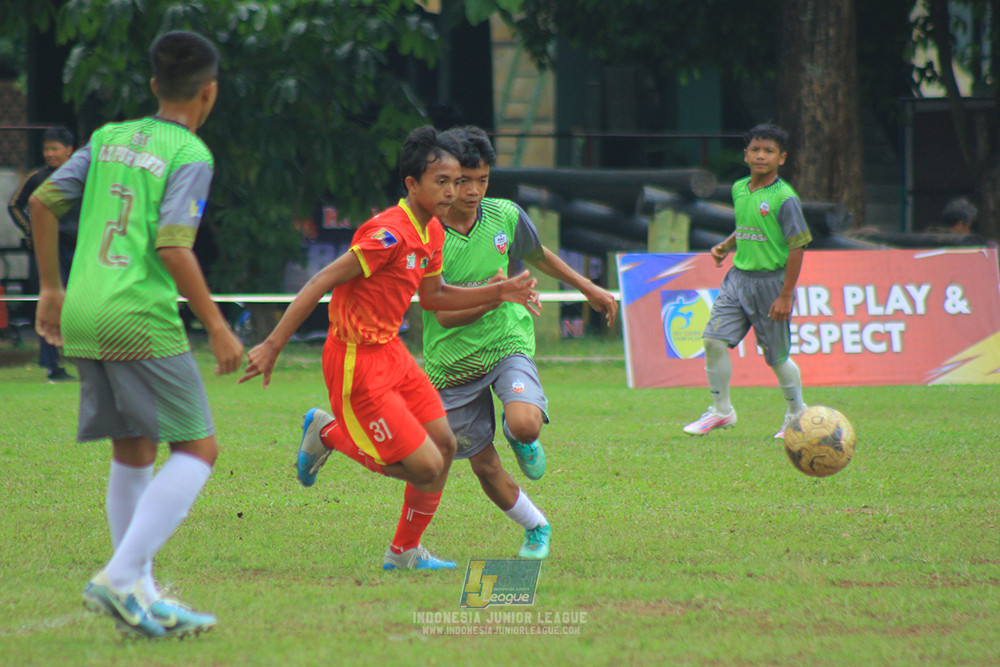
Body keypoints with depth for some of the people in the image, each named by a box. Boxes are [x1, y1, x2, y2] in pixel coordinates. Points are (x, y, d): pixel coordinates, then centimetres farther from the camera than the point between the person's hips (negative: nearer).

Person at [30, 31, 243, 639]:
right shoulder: (191, 155, -6)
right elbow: (172, 247, -16)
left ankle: (140, 593, 16)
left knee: (134, 453, 16)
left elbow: (42, 203, 14)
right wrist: (217, 326, -9)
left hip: (83, 316, 8)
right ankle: (121, 576, -14)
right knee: (198, 449, -2)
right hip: (141, 318, -8)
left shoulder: (110, 138, 14)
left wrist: (52, 287, 24)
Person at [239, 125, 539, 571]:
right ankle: (329, 434, 10)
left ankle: (404, 552, 23)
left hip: (388, 351, 10)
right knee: (426, 467, -10)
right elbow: (322, 283, -23)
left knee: (444, 444, 8)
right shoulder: (389, 233, -23)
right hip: (356, 363, -10)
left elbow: (432, 296, 23)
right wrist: (272, 346, -24)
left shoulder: (431, 233, 8)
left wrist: (497, 293, 13)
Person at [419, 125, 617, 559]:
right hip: (452, 363, -1)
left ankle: (520, 436, 9)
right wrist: (490, 297, -39)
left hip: (506, 343, 1)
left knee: (525, 424, -29)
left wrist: (588, 288, 24)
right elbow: (445, 314, -21)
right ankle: (536, 527, 33)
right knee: (484, 467, 5)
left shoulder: (505, 215, -7)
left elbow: (537, 255, 17)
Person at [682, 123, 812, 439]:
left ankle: (797, 414, 26)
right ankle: (721, 410, 8)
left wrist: (785, 296, -15)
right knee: (714, 339, -6)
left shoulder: (784, 198, -14)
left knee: (777, 356, 4)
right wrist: (725, 246, 6)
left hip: (771, 281, -6)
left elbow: (797, 247, -13)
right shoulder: (739, 189, 7)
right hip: (739, 278, 6)